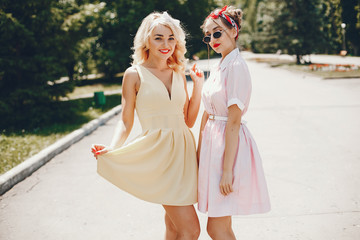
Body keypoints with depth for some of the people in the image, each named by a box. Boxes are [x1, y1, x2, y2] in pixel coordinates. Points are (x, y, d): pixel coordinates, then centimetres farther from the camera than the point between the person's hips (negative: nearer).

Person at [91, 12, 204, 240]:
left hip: (183, 150, 6)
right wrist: (112, 148, -21)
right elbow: (126, 121, -3)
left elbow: (189, 121, 13)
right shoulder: (135, 75, -2)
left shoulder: (179, 74, 12)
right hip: (158, 153, -6)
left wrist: (198, 86, 5)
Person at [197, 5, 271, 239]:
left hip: (230, 144, -9)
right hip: (214, 143, 9)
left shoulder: (236, 66, -15)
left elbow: (233, 122, -19)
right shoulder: (217, 68, 12)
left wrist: (227, 170, -20)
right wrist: (199, 154, 16)